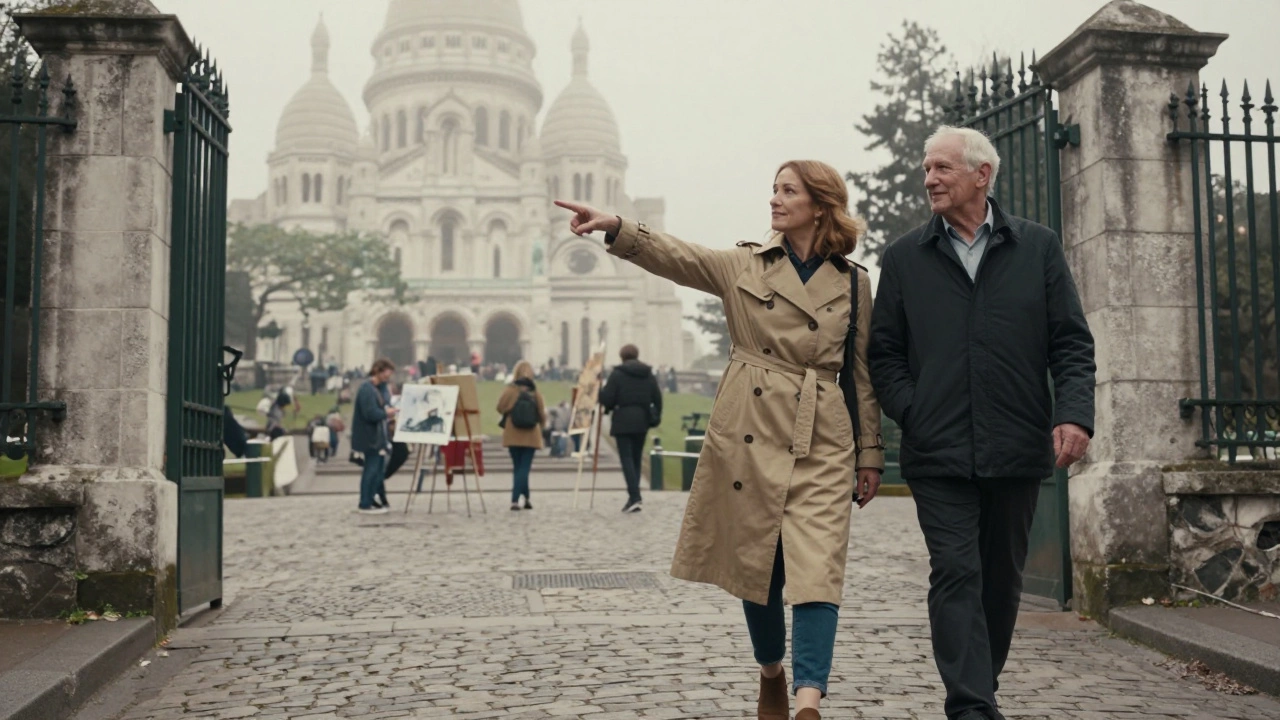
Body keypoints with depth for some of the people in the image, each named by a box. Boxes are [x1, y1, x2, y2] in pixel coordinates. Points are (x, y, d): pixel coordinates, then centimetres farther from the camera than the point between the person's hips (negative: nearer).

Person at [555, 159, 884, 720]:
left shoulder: (853, 283, 6)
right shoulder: (743, 266, 5)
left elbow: (863, 373, 9)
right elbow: (675, 257, -9)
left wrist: (870, 454, 9)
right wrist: (616, 228, -26)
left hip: (822, 445, 0)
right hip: (749, 436, 1)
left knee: (817, 569, -12)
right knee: (756, 566, 10)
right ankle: (771, 674, 32)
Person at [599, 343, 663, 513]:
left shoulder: (617, 374, -7)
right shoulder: (649, 374, 8)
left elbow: (607, 398, -10)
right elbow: (657, 398, 7)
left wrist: (599, 392, 11)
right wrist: (655, 417, 18)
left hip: (623, 421, -5)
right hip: (642, 422, 5)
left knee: (627, 459, -5)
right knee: (636, 458, 15)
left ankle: (634, 497, -17)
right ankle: (634, 496, 17)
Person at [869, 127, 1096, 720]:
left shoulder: (1038, 247, 7)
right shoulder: (904, 257, 8)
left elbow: (1072, 343, 5)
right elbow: (884, 353, 8)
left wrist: (1074, 413, -10)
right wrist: (913, 414, -7)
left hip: (1017, 449, 1)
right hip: (938, 452, -1)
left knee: (1002, 579, 13)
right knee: (956, 575, -8)